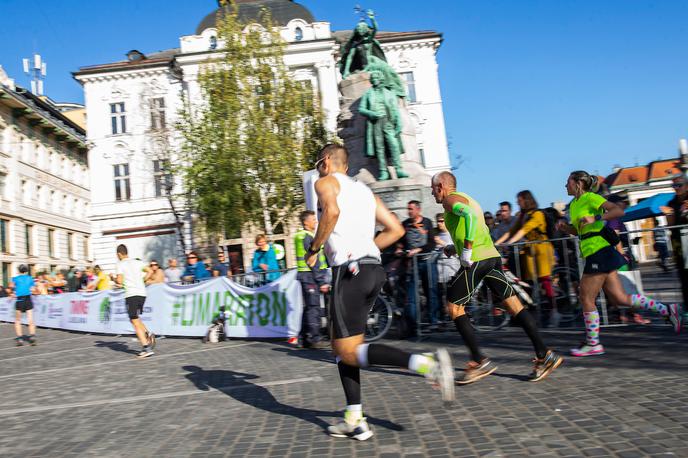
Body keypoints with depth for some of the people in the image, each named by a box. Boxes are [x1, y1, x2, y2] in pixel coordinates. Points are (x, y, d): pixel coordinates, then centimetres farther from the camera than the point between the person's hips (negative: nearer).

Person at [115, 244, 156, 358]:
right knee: (135, 319, 23)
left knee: (135, 321, -3)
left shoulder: (120, 264, -1)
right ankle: (148, 334, 1)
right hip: (142, 293, 6)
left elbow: (119, 281, -11)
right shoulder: (137, 262, 15)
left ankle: (147, 348, -11)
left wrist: (113, 279, 10)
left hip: (131, 294, -6)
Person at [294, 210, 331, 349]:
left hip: (305, 275, 10)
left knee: (309, 307, 12)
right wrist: (322, 282, -18)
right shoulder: (308, 237, -13)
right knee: (314, 307, -9)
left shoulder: (300, 236, 18)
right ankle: (315, 339, -9)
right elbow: (314, 263, -18)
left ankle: (306, 339, 17)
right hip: (310, 276, -10)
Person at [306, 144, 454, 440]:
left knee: (348, 352, -5)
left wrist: (313, 249, -8)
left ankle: (427, 364, -20)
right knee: (342, 347, 16)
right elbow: (396, 230, 18)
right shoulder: (364, 189, 25)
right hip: (374, 268, 8)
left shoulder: (325, 182, 4)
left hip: (350, 271, -8)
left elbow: (332, 211, -20)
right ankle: (354, 422, 16)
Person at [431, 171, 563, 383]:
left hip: (475, 260, -9)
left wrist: (466, 249, -23)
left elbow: (470, 215, -25)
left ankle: (479, 361, -1)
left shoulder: (451, 199, -2)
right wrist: (455, 248, 25)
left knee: (453, 306, 0)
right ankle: (544, 355, 6)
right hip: (493, 256, 9)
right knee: (513, 305, 7)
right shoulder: (466, 198, 26)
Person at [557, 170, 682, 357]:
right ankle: (667, 310, 17)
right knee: (618, 298, 10)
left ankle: (593, 344, 8)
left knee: (586, 298, -3)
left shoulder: (590, 197, -9)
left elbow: (619, 211, -20)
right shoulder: (574, 204, 17)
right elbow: (578, 231, 26)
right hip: (593, 254, 9)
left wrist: (595, 218, -29)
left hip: (600, 252, -9)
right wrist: (565, 227, 8)